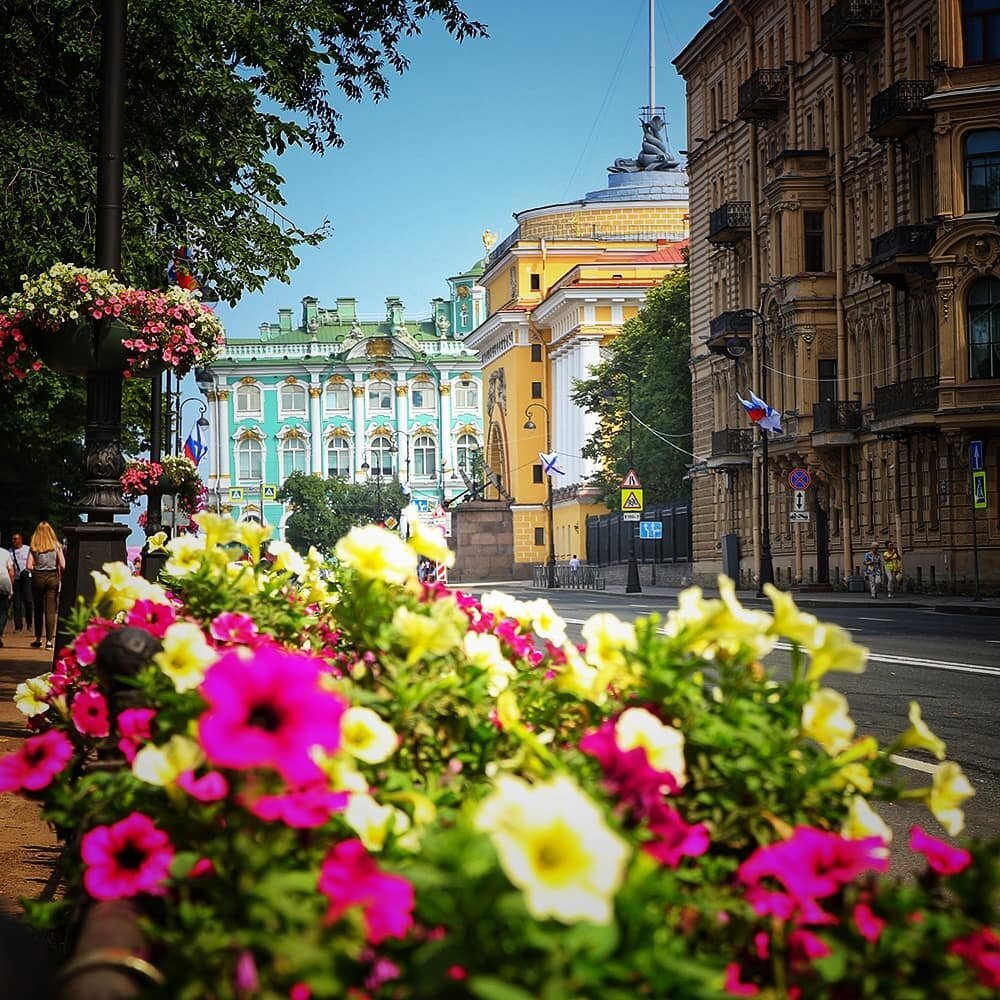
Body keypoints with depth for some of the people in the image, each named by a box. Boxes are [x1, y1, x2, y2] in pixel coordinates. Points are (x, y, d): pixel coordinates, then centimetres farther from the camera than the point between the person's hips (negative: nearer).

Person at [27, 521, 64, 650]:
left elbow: (29, 566, -9)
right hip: (52, 577, 0)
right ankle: (49, 641, -5)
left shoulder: (34, 547, -2)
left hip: (38, 578, 0)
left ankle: (38, 639, 20)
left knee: (38, 610, 14)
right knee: (50, 611, -1)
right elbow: (63, 565, -6)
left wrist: (36, 569, 11)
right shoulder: (56, 546, -1)